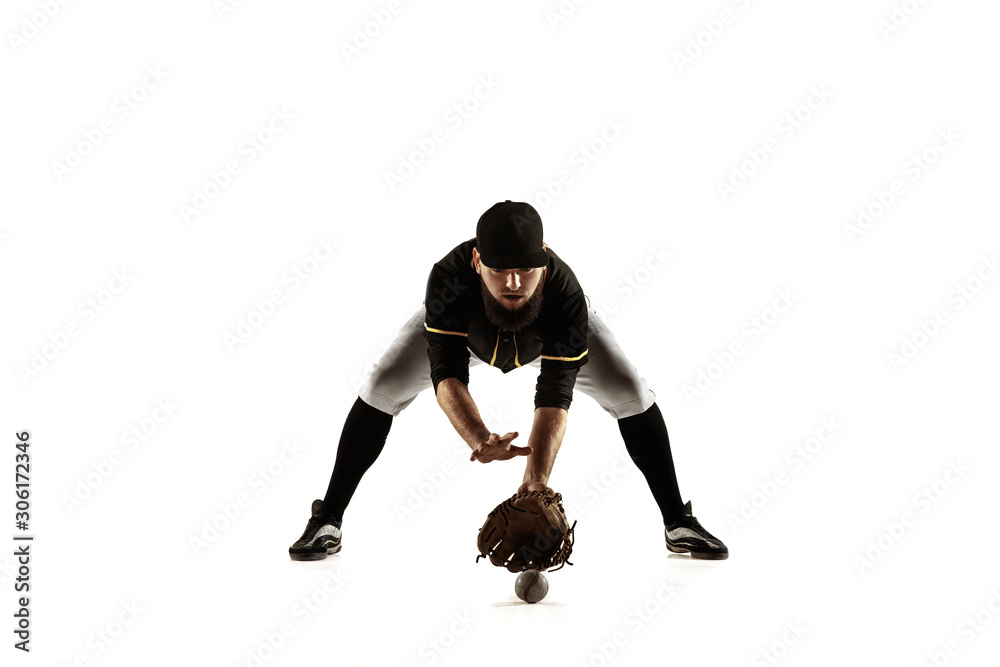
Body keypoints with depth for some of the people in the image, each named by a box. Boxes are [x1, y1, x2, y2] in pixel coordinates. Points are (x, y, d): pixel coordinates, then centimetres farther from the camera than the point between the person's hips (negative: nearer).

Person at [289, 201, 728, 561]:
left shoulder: (565, 294, -44)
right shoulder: (449, 278, -44)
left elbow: (555, 398, -44)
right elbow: (447, 374, -45)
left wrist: (534, 483, -57)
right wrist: (479, 440, -64)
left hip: (550, 330, 0)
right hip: (465, 328, 0)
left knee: (632, 394, -15)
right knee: (381, 388, -15)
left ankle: (678, 524, 3)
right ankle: (326, 523, -1)